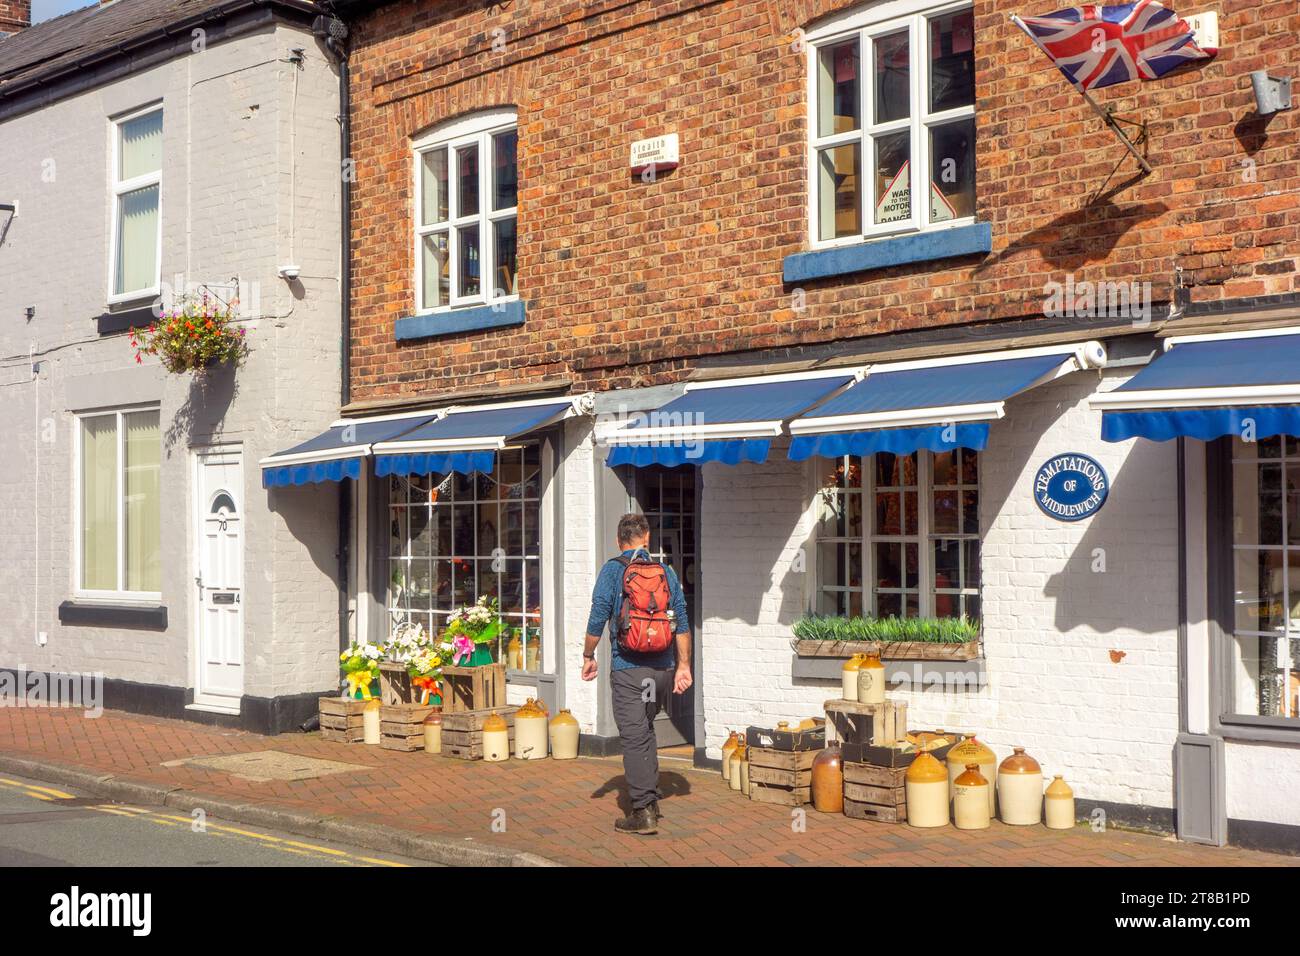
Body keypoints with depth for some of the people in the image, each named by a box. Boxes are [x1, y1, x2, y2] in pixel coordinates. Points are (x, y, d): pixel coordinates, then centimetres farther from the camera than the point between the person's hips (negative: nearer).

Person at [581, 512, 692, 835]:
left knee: (634, 736, -2)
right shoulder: (666, 571, 6)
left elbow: (597, 618, -9)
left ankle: (643, 811, -4)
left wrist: (588, 657, 4)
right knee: (646, 729, 22)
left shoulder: (613, 569, -5)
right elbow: (682, 623, 5)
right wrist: (683, 666, 11)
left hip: (629, 668, -5)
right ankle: (652, 796, 27)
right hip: (663, 667, 5)